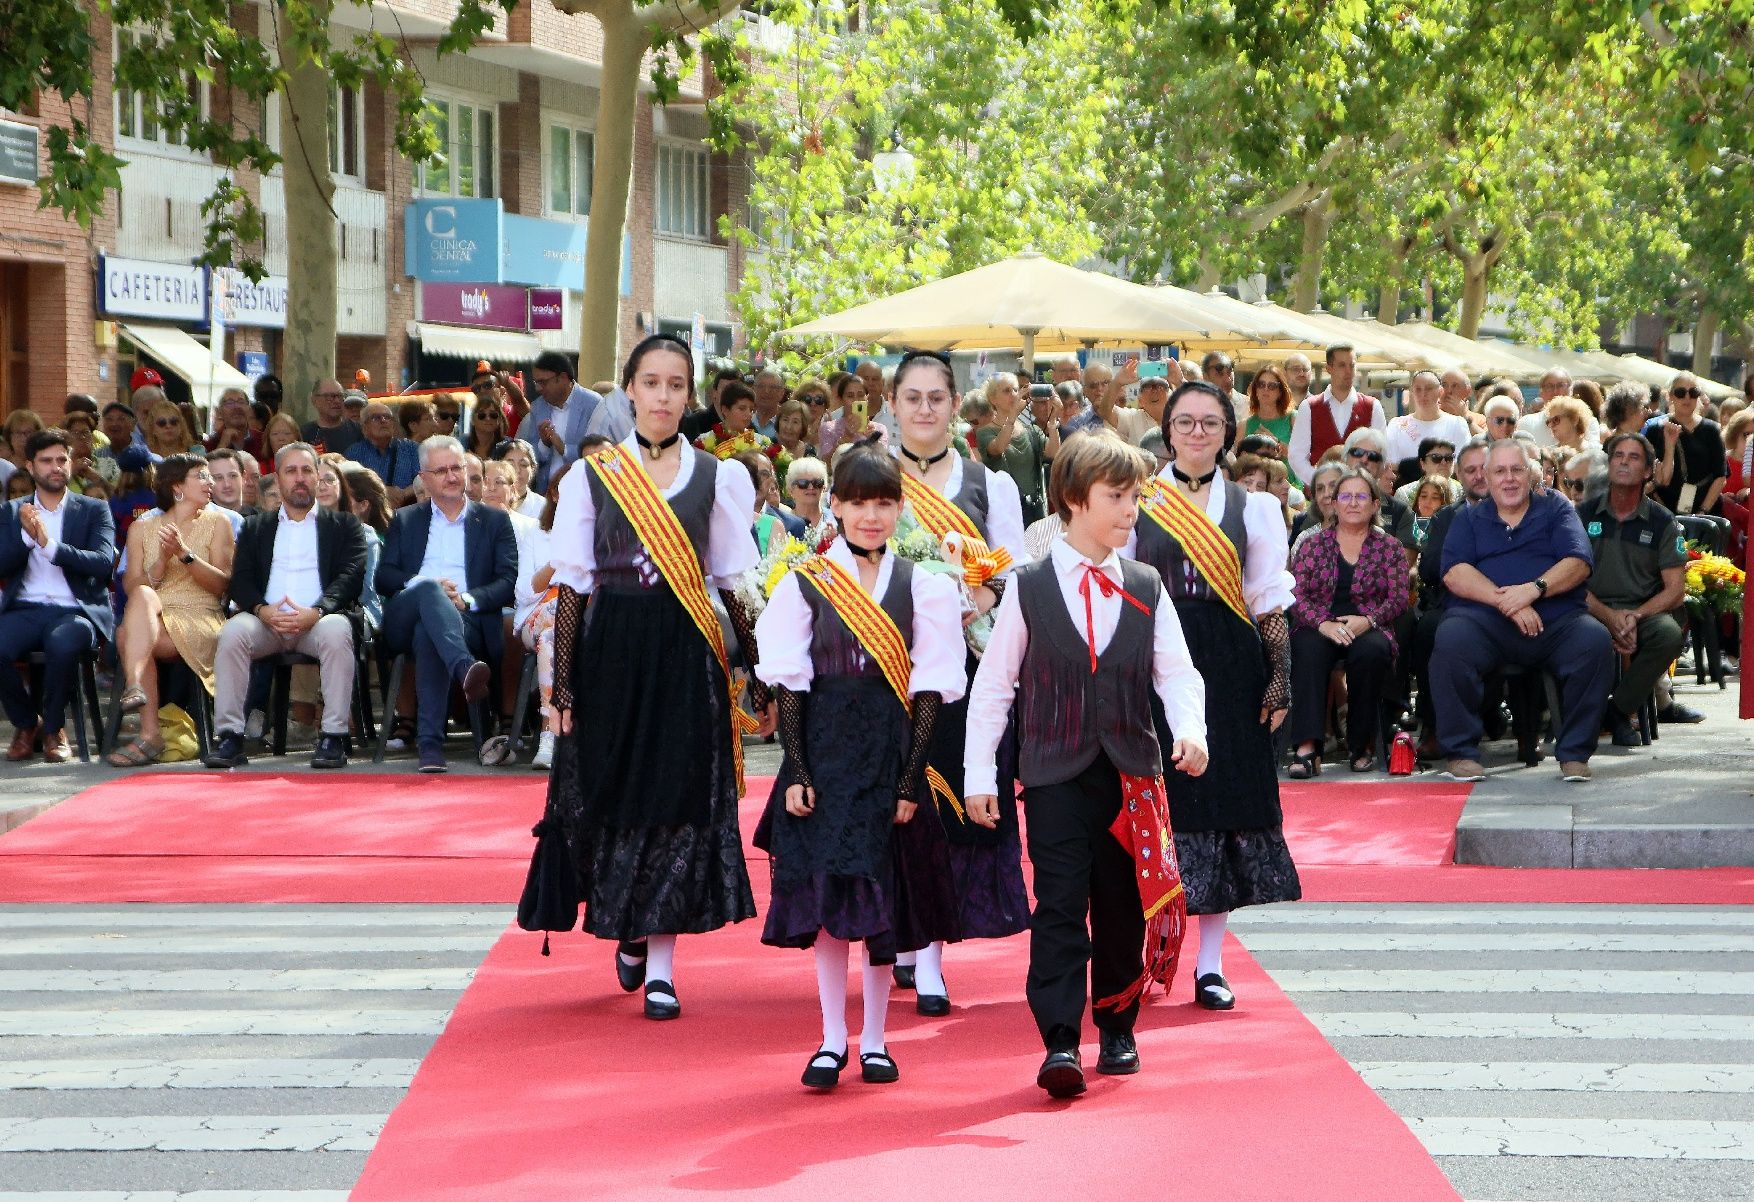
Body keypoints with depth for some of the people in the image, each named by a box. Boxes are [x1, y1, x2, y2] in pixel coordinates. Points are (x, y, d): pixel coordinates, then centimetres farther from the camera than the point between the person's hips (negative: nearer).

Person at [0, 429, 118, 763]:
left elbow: (103, 562, -6)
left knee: (61, 644, -38)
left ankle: (53, 728, -10)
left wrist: (49, 545, -17)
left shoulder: (94, 510, 11)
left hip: (75, 610, -2)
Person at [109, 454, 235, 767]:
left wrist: (185, 553, -11)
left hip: (200, 620, -2)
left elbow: (221, 584, 3)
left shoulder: (216, 522, 14)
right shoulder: (142, 528, 18)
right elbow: (132, 586, 8)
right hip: (150, 619, 2)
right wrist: (163, 560, -8)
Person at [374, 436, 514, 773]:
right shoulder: (405, 520, 27)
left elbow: (509, 582, 8)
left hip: (468, 622, -1)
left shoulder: (495, 522, 22)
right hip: (405, 618, 1)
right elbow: (383, 578, 13)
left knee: (427, 635, -39)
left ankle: (430, 743, -45)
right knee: (429, 589, -36)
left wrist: (467, 600, -10)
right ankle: (465, 669, -63)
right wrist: (422, 585, -8)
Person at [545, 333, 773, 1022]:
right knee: (614, 797, 5)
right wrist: (563, 684, -4)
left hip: (687, 654, 0)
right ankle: (630, 932, 30)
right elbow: (572, 585, 2)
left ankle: (660, 965, 1)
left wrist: (760, 675, 4)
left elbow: (736, 583, 7)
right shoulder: (592, 476, 3)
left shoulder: (717, 478, 5)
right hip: (612, 649, 0)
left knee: (679, 802, -3)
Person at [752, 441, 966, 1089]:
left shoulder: (921, 586, 3)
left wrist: (911, 779, -7)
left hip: (892, 750, 0)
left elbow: (929, 689, 0)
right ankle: (832, 1040, 6)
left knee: (884, 895, 3)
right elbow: (789, 682, 0)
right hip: (824, 748, 0)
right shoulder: (806, 583, 2)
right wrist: (796, 771, -8)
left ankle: (874, 1038, 13)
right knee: (826, 888, -2)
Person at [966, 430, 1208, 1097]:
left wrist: (1190, 730, -16)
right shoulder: (1029, 589, 0)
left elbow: (1177, 671, 5)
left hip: (1133, 774, 3)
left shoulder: (1146, 589, 8)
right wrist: (979, 777, 0)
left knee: (1123, 909, 9)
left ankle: (1116, 1029, 23)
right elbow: (991, 685, 3)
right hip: (1056, 775, -3)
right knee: (1059, 909, -10)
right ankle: (1060, 1043, -13)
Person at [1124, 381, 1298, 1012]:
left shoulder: (1253, 507, 10)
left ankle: (1210, 963, 6)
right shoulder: (1137, 501, 7)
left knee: (1222, 804, 1)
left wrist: (1278, 681, -1)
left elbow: (1270, 604, 7)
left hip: (1229, 669, 1)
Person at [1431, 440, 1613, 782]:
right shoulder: (1469, 519, 19)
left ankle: (1574, 753, -17)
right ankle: (1461, 751, -20)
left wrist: (1534, 589, -15)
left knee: (1594, 639, -30)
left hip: (1556, 620, 0)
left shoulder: (1556, 509, 18)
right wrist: (1505, 602, -13)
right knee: (1451, 638, -33)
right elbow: (1455, 573, 1)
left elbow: (1578, 563, 2)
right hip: (1485, 621, 0)